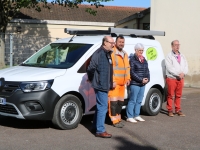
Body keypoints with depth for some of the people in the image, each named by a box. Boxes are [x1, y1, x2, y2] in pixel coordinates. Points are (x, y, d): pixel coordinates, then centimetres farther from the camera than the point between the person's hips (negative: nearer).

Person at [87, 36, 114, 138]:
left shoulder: (108, 54, 14)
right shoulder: (99, 53, -18)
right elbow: (90, 68, -21)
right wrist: (92, 79, -7)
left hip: (105, 85, 10)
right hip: (100, 85, -10)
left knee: (100, 106, 18)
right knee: (103, 107, -7)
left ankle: (96, 126, 30)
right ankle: (100, 130, -1)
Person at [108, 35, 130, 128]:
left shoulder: (125, 54, 17)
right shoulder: (112, 53, -10)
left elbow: (127, 67, 23)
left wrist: (128, 78, 11)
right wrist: (112, 81, -19)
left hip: (122, 83, 8)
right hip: (114, 82, -8)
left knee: (120, 102, 13)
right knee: (113, 102, -6)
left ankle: (118, 118, 24)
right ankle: (115, 120, -1)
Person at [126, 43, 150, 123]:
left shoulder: (144, 60, 16)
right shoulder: (132, 59, -8)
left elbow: (147, 70, 18)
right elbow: (132, 72, -13)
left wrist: (147, 79, -1)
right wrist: (141, 80, -15)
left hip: (143, 84, 7)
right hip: (135, 83, -7)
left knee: (139, 101, 12)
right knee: (133, 100, -5)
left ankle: (136, 115, 20)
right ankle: (130, 117, 0)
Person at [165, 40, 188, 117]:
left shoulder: (182, 56, 15)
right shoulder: (169, 56, -4)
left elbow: (186, 66, 11)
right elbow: (169, 68, -13)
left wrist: (183, 73, -9)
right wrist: (178, 74, -16)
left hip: (181, 79, 5)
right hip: (171, 78, -5)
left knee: (178, 95, 9)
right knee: (170, 95, -1)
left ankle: (178, 110, 16)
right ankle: (170, 110, 6)